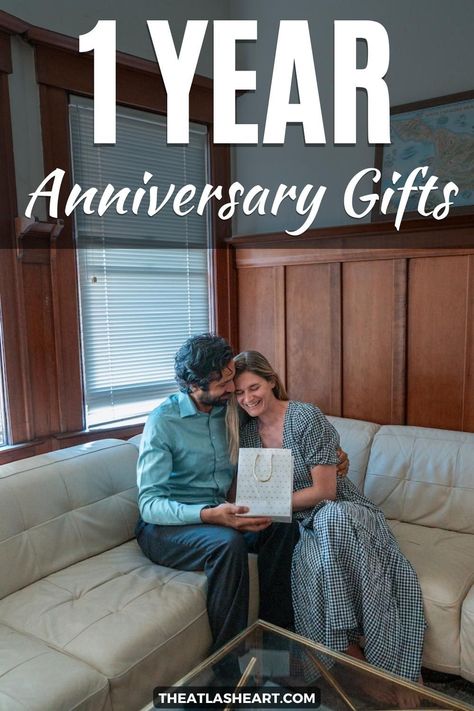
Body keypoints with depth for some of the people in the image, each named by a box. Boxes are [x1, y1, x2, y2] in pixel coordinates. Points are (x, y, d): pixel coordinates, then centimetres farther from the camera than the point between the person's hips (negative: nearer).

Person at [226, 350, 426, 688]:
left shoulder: (306, 417, -13)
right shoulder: (246, 430, 4)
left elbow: (324, 490, -15)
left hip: (340, 510, -3)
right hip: (299, 524, 3)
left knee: (330, 521, -39)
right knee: (310, 560, -33)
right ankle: (351, 652, -20)